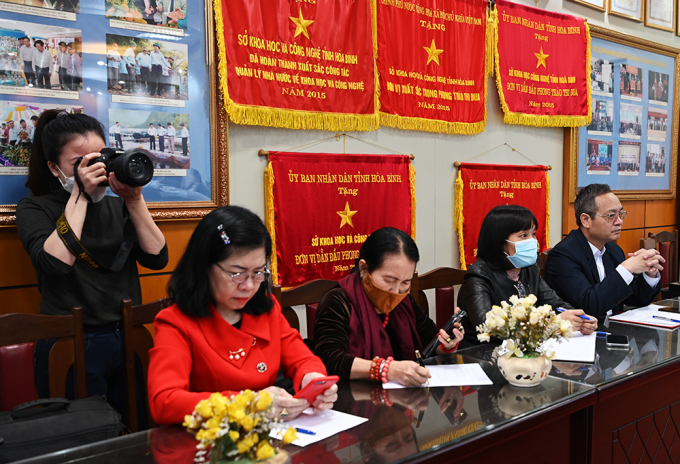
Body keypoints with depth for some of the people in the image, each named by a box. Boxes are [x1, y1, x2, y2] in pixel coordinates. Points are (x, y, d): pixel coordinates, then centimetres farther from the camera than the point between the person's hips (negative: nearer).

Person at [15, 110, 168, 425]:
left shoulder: (117, 206, 9)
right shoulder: (35, 209, 0)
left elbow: (157, 258, 0)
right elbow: (56, 262, -18)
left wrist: (134, 200, -8)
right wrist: (80, 196, -14)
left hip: (128, 341, 4)